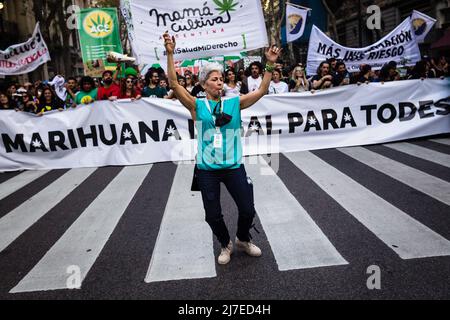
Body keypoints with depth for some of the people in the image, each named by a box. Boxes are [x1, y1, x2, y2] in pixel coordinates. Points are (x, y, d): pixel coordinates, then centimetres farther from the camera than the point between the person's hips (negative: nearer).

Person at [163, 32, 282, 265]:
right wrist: (170, 54, -18)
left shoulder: (235, 103, 3)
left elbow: (262, 90, 0)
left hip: (233, 166, 1)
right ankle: (226, 245, 37)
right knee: (213, 215, 8)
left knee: (248, 210, 7)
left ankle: (243, 240, 38)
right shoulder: (197, 105, -2)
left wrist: (270, 64, -9)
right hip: (206, 169, -1)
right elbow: (174, 84, -11)